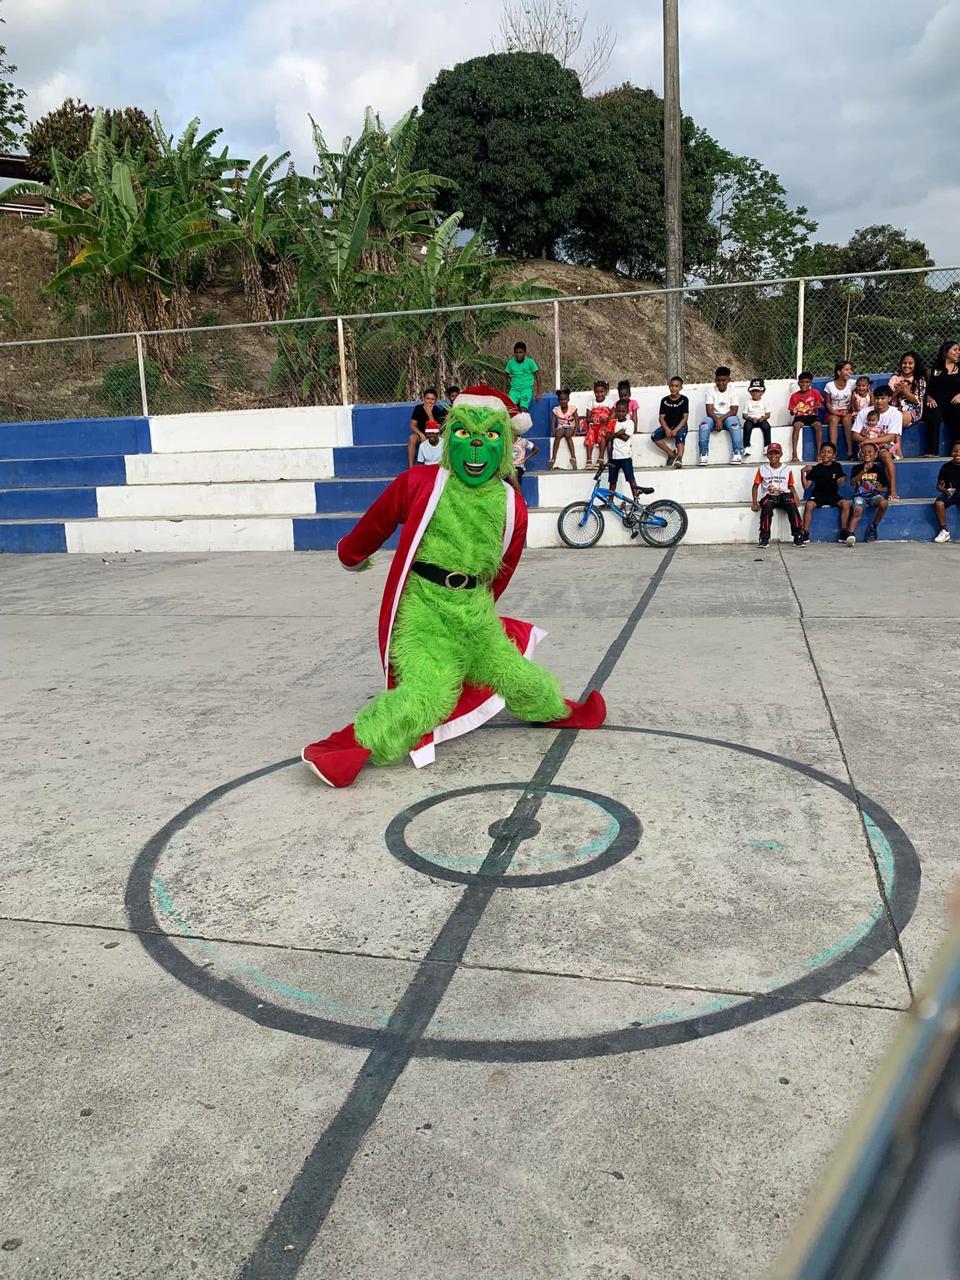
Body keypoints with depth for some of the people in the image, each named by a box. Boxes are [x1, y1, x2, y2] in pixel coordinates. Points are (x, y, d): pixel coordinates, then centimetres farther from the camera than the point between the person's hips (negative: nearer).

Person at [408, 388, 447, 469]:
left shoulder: (437, 411, -10)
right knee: (412, 438, -32)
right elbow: (412, 425, -6)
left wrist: (429, 413, -27)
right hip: (421, 435, 1)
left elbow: (436, 429, -19)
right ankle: (410, 467, -33)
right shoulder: (418, 408, -5)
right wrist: (421, 435, -24)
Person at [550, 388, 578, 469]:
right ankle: (553, 459, -37)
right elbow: (553, 422, -4)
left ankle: (573, 457, -39)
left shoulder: (572, 408, -3)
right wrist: (554, 431, -22)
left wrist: (575, 431, -22)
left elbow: (577, 420, -8)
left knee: (567, 435, -36)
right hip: (560, 428, 1)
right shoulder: (556, 410, 1)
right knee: (558, 435, -33)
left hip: (570, 427, -1)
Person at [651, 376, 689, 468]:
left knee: (680, 434, -37)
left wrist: (676, 430, -22)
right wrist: (667, 429, -20)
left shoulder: (684, 400, -3)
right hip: (667, 426, 3)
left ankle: (679, 458, -43)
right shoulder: (664, 400, 3)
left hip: (680, 426, -3)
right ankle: (672, 454, -15)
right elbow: (661, 417, -1)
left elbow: (685, 417, -9)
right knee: (654, 436, -23)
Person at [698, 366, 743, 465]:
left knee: (734, 422, -36)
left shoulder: (732, 391, 0)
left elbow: (734, 411, -9)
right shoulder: (711, 391, 2)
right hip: (714, 417, 1)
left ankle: (737, 453, -30)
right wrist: (716, 420, -28)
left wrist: (721, 419, -24)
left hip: (728, 416, -1)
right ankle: (703, 455, -29)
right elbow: (709, 411, -9)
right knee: (704, 424, -31)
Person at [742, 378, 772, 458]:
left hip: (761, 420, 0)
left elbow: (768, 414, 5)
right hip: (750, 420, 0)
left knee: (766, 425, -31)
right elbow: (744, 415, 2)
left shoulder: (764, 401, 8)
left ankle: (767, 446, -25)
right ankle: (746, 447, -32)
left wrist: (763, 417, -17)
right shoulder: (748, 402, 7)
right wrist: (751, 418, -17)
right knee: (747, 425, -32)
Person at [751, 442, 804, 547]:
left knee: (792, 505, -32)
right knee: (767, 506, -36)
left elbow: (791, 486, 14)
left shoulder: (787, 469, 10)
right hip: (769, 496, -1)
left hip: (784, 495, 1)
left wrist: (795, 495, -8)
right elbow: (756, 485, 9)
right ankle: (764, 538, -33)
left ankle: (798, 536, -29)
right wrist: (754, 502, -2)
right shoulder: (762, 469, 8)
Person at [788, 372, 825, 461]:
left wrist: (819, 406, -21)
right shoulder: (794, 396, 4)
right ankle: (794, 454, -40)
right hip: (800, 417, 0)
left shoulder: (815, 393, 4)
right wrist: (793, 411, -19)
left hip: (812, 416, 0)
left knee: (818, 425, -33)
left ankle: (819, 453, -32)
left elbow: (822, 407, 3)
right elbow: (791, 413, 5)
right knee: (796, 426, -35)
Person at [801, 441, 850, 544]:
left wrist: (842, 480, -20)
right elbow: (806, 486, 0)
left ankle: (843, 532, -17)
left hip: (833, 495, 1)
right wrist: (803, 472, -13)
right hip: (818, 495, -1)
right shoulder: (816, 468, 3)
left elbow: (843, 479, 4)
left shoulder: (837, 466, 6)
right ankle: (805, 533, -25)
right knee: (809, 504, -32)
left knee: (846, 503, -26)